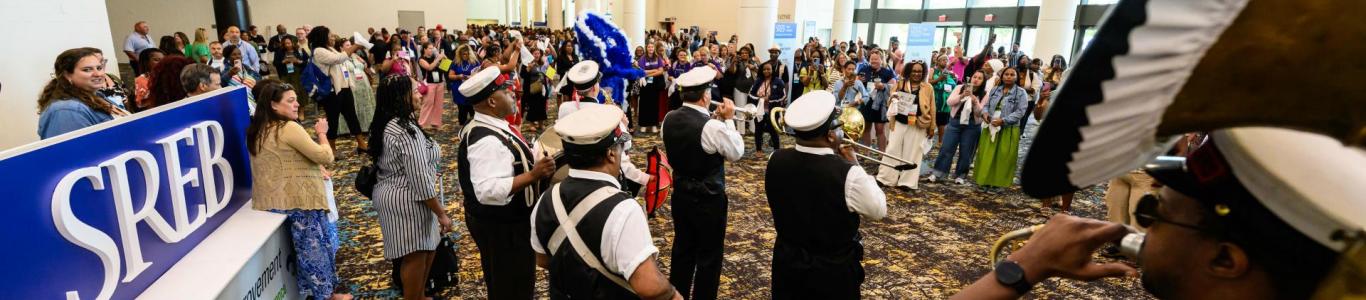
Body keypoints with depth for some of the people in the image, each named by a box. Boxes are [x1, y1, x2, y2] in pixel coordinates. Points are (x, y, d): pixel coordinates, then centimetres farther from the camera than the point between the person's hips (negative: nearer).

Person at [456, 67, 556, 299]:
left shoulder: (487, 128, 5)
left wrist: (531, 165, 10)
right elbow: (489, 190, -36)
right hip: (502, 228, -10)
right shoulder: (488, 140, -28)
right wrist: (533, 175, -35)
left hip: (499, 221, 10)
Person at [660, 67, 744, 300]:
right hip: (709, 200, -7)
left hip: (680, 195, 7)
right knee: (709, 256, 11)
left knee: (682, 249, 21)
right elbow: (736, 152, -11)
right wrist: (728, 119, -5)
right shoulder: (712, 127, -26)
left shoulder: (669, 119, -5)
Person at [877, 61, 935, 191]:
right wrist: (894, 99, -11)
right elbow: (890, 103, 12)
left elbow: (932, 108, 5)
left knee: (912, 154, 4)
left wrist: (932, 127, 3)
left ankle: (908, 182, 10)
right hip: (899, 123, 2)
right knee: (892, 150, 2)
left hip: (918, 126, -1)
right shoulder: (900, 85, 7)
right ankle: (885, 178, 9)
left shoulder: (928, 88, 3)